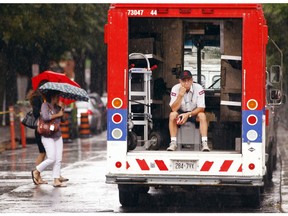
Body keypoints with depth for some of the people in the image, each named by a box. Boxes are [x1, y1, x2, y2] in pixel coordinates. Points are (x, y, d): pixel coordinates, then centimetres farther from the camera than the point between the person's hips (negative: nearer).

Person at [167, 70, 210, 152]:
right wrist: (180, 95, -34)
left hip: (194, 113, 0)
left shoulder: (198, 88, -17)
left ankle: (204, 143, -34)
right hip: (181, 113, 0)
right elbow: (174, 109, -22)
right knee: (172, 115, -31)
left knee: (202, 115, -32)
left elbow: (201, 108, -18)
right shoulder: (175, 89, -16)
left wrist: (188, 114, -30)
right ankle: (173, 143, -29)